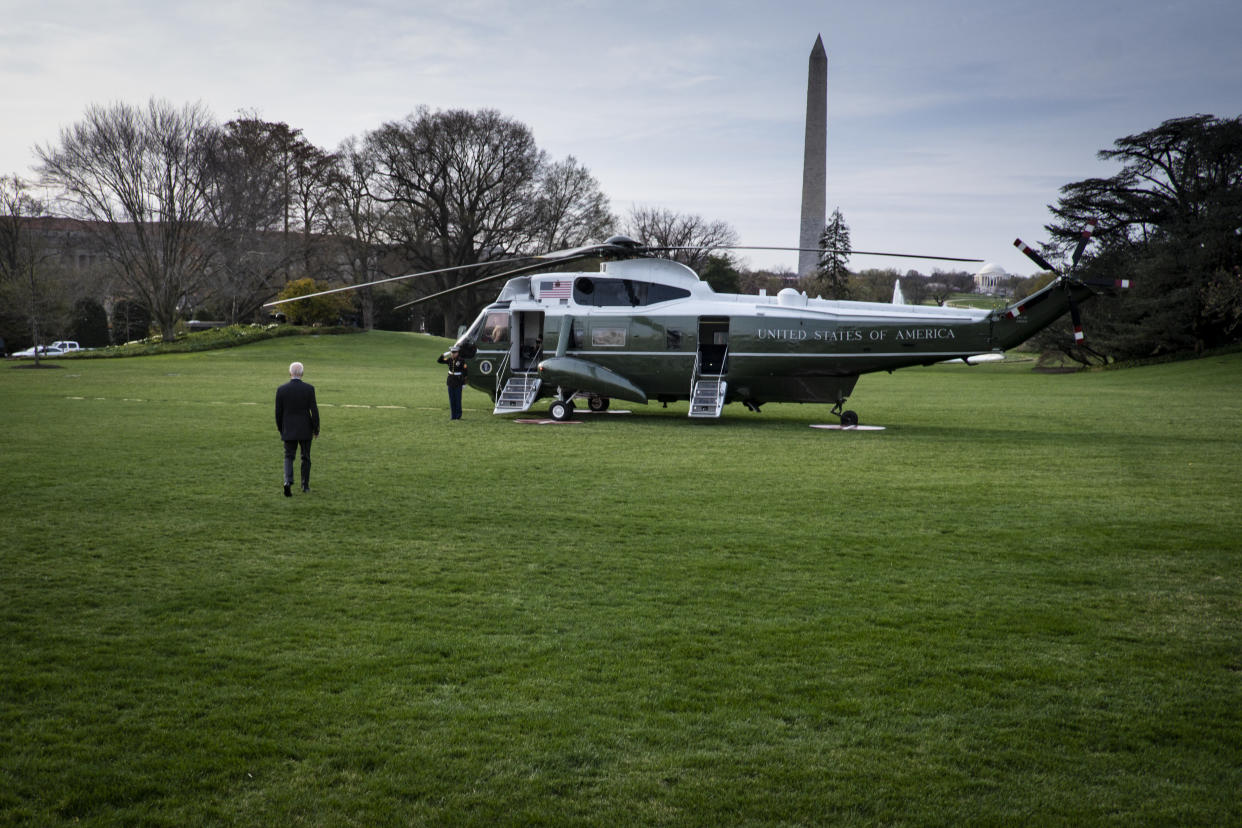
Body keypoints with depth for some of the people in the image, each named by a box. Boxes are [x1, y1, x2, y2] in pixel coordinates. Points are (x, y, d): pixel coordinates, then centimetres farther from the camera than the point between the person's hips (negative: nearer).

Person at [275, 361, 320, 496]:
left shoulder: (281, 389, -5)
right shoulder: (309, 388, -9)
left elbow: (278, 412, -1)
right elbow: (314, 410, -10)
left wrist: (280, 429, 13)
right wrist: (316, 429, 0)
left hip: (289, 430, 0)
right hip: (305, 429, 0)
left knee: (289, 457, 8)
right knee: (305, 457, 15)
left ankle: (288, 481, -15)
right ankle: (305, 485, 21)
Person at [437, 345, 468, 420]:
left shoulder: (461, 361, -8)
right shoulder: (449, 360, 4)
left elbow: (466, 372, -5)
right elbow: (439, 361, 8)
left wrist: (464, 383, -6)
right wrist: (444, 355, -6)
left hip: (458, 383, -4)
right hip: (450, 382, 4)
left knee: (458, 399, 0)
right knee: (451, 399, 6)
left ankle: (458, 415, 11)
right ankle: (453, 416, 12)